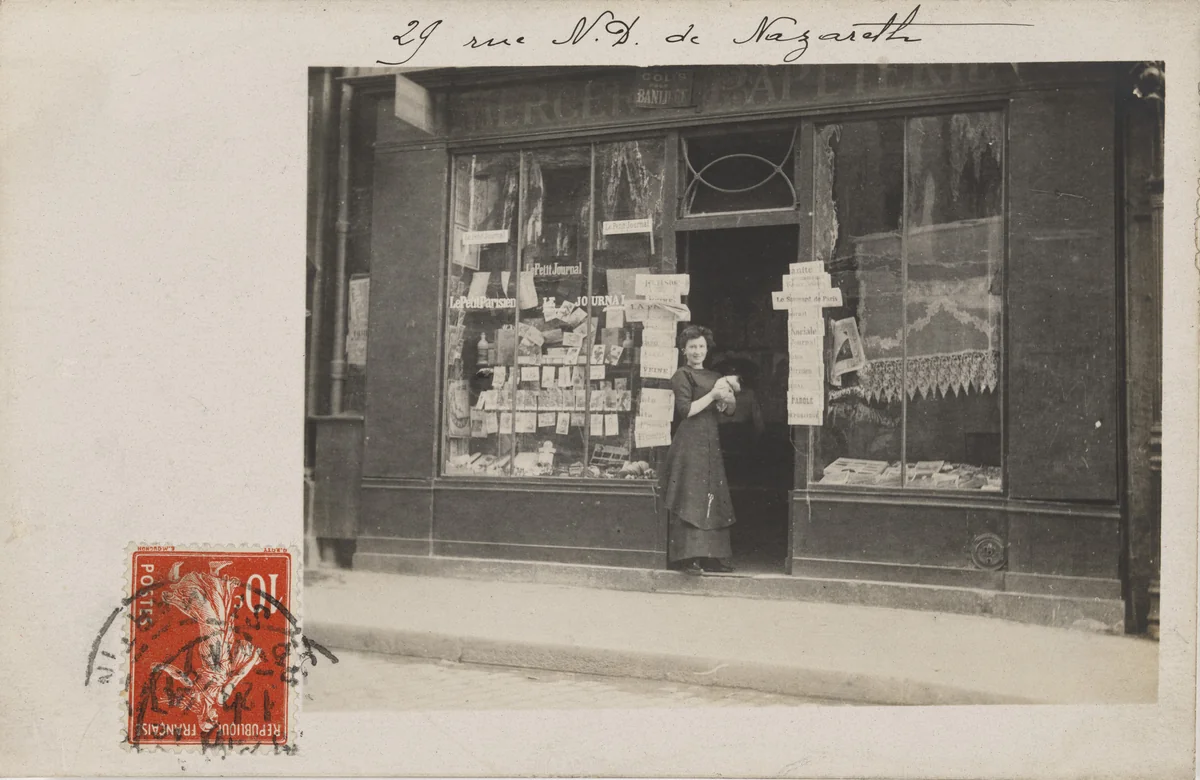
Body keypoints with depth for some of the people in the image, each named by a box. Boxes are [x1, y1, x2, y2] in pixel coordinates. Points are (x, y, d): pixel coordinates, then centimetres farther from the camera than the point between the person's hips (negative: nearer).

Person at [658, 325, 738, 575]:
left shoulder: (714, 377, 19)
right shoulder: (682, 376, -2)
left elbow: (731, 409, 14)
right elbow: (685, 410, -13)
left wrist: (726, 397, -6)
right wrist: (711, 395, -13)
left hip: (711, 442, 7)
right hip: (690, 442, -7)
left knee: (712, 499, 6)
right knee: (689, 499, -9)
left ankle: (709, 556, 11)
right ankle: (685, 557, -8)